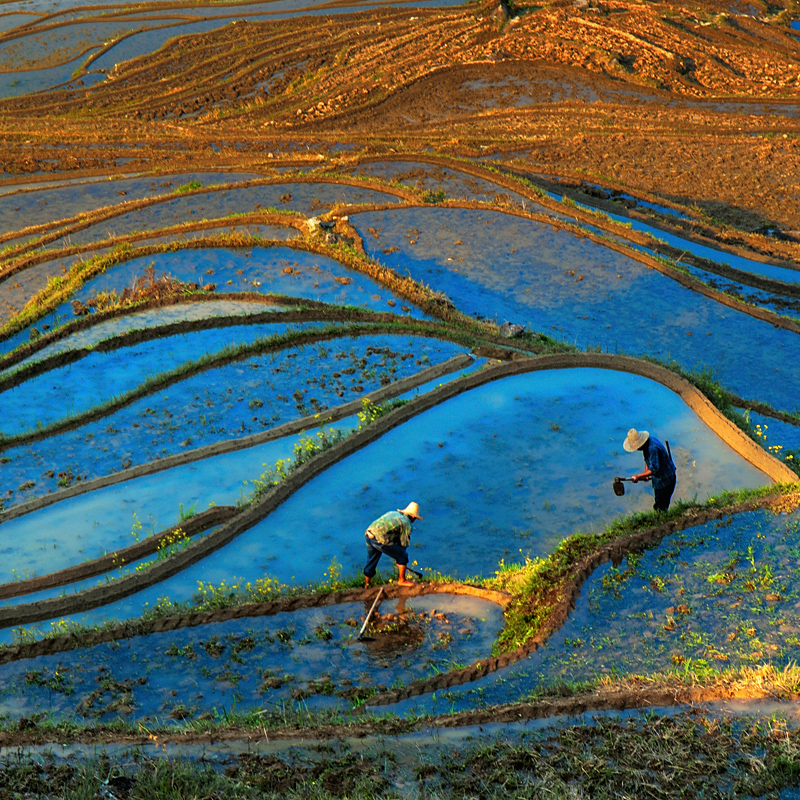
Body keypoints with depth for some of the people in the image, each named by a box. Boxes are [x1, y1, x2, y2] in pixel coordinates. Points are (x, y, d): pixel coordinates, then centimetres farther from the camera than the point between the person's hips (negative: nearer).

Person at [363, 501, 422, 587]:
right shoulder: (407, 524, 7)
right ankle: (402, 580, 23)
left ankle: (366, 585, 37)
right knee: (403, 556, 10)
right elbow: (403, 544, 12)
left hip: (368, 535, 8)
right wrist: (398, 559, 27)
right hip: (379, 539, -7)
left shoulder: (392, 513, 28)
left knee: (371, 561, 26)